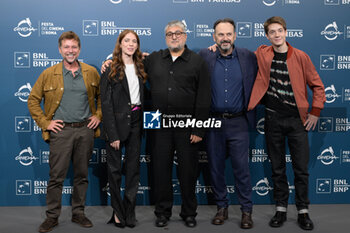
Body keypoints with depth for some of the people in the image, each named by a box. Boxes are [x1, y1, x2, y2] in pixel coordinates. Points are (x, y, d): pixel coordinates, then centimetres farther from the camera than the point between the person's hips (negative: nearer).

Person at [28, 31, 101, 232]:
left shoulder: (91, 72, 7)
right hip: (61, 130, -2)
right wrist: (45, 123, -1)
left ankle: (78, 213, 23)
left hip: (85, 129, 2)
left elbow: (102, 95, 19)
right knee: (56, 176, -1)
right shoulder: (49, 74, 2)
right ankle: (52, 216, 13)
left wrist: (98, 116, 7)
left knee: (82, 174, 9)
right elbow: (33, 101, 7)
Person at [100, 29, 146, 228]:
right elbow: (106, 102, -9)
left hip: (136, 121, 5)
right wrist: (112, 133, -15)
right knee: (115, 169, 4)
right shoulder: (111, 69, -4)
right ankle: (118, 211, 18)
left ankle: (129, 212, 17)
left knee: (134, 168, 7)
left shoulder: (140, 67, 11)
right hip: (117, 122, -4)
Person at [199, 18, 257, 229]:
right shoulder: (205, 56, 2)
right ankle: (222, 207, 25)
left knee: (242, 168, 0)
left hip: (238, 122, -1)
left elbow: (257, 85, 10)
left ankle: (247, 210, 14)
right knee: (216, 167, 9)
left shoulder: (248, 57, 2)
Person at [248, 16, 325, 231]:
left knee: (301, 168, 2)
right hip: (273, 119, 2)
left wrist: (315, 112, -1)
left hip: (297, 119, -1)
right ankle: (281, 208, 21)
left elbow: (317, 85, 5)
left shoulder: (300, 56, -1)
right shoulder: (263, 55, 3)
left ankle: (303, 211, 15)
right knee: (277, 168, 9)